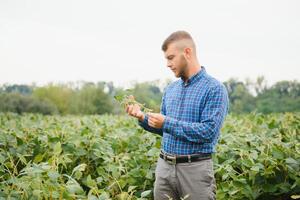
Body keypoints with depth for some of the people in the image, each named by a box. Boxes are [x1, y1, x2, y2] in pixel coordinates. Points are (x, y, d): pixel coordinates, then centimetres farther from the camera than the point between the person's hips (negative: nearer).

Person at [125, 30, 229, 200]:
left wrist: (167, 122, -19)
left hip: (195, 168, -6)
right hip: (164, 167, 6)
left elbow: (208, 131, -20)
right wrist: (142, 117, 1)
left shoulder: (214, 89, -10)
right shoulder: (170, 89, 13)